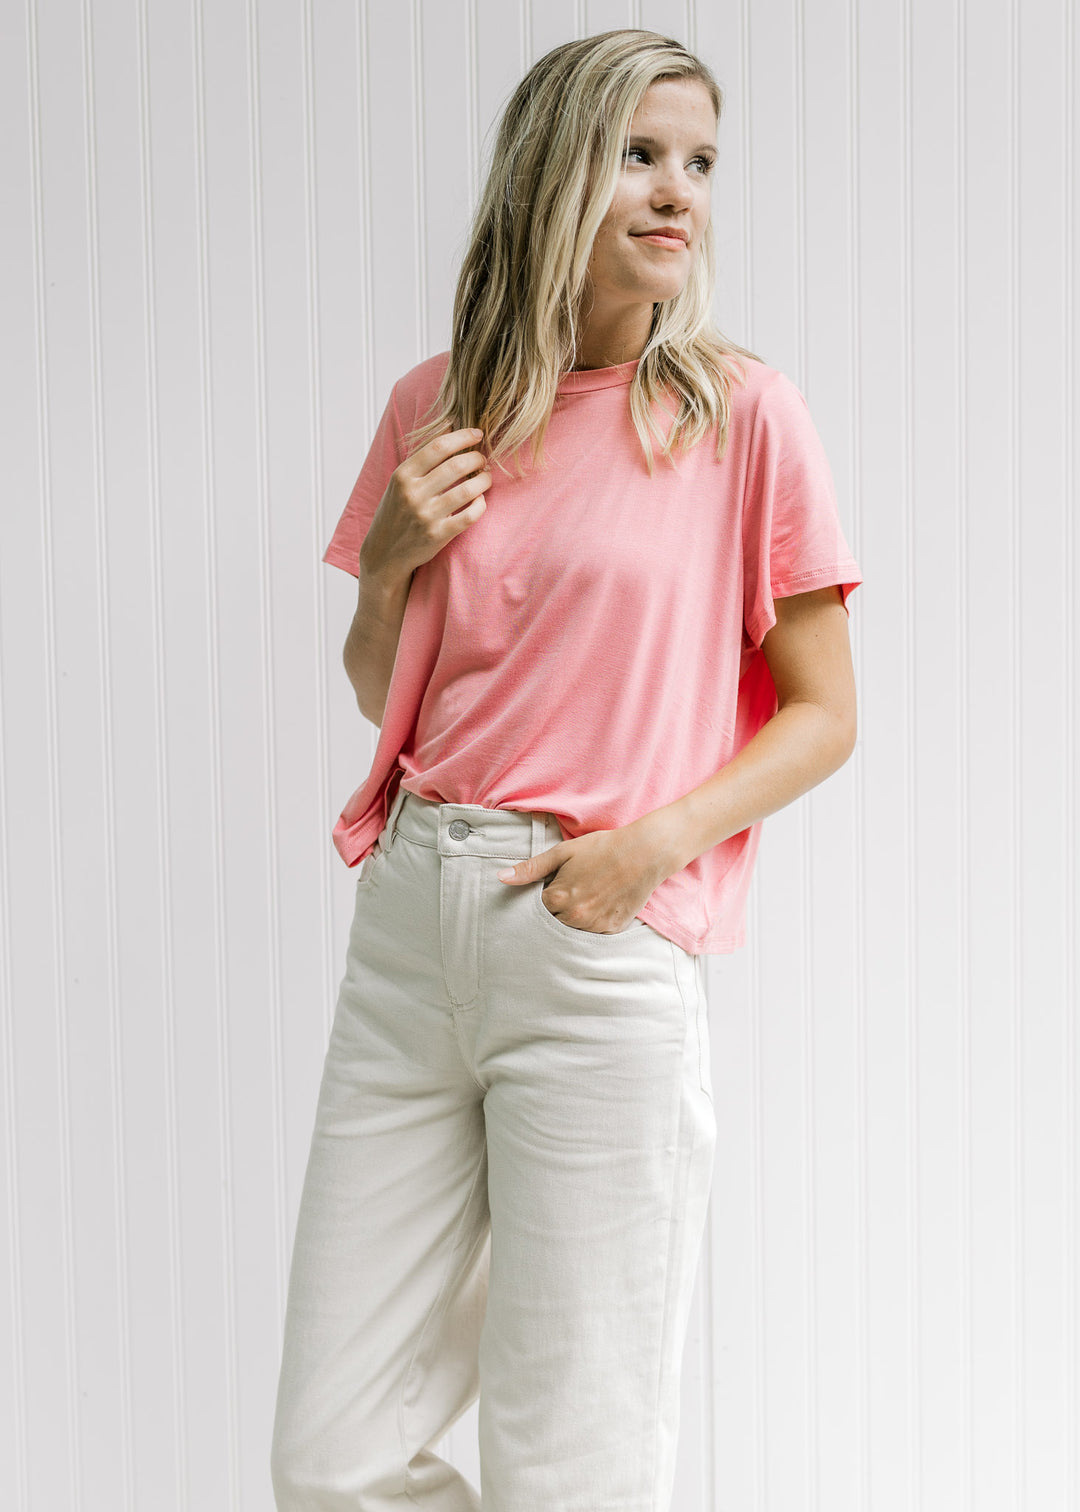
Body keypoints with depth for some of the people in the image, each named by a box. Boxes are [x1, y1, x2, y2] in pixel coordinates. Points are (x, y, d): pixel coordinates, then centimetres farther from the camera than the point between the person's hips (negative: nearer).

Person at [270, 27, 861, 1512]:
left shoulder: (742, 412, -2)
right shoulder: (437, 405, 10)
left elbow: (823, 711, 2)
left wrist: (654, 842, -13)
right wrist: (394, 563, -2)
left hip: (605, 945, -4)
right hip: (412, 915, 4)